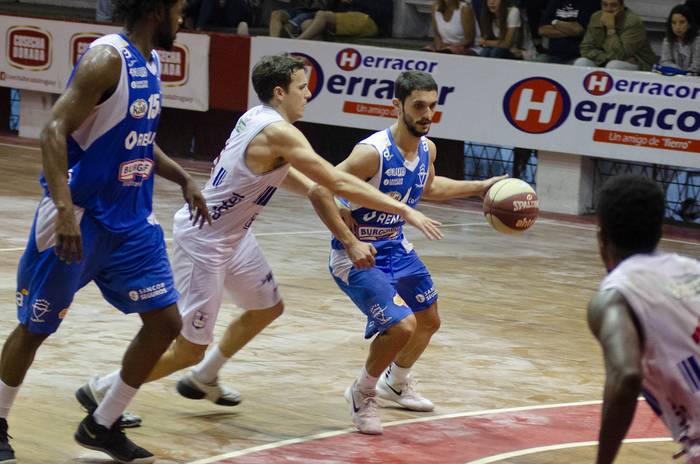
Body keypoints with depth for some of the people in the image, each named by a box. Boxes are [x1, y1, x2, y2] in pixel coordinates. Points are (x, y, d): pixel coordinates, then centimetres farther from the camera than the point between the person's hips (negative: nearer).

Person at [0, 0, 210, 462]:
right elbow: (55, 130, -25)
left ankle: (102, 426, 16)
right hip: (80, 218, -8)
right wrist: (65, 209, -33)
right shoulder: (107, 58, -18)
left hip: (132, 220, 8)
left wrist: (183, 179, 15)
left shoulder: (150, 62, 10)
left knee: (166, 322, 4)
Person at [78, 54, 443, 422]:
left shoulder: (257, 117, 4)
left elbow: (278, 174, 22)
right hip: (203, 239, -10)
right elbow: (338, 182, -25)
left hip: (232, 235, 10)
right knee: (190, 350, -4)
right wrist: (404, 210, -20)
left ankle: (203, 379, 38)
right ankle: (101, 389, 8)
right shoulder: (278, 132, -24)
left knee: (268, 308, 24)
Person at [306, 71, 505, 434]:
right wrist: (351, 243, -33)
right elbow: (319, 191, -32)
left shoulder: (427, 149, -3)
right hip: (358, 255, -9)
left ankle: (396, 383, 49)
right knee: (402, 326, -21)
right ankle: (363, 393, 5)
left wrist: (480, 187, 16)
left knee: (429, 321, 22)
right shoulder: (373, 152, -29)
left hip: (395, 247, 9)